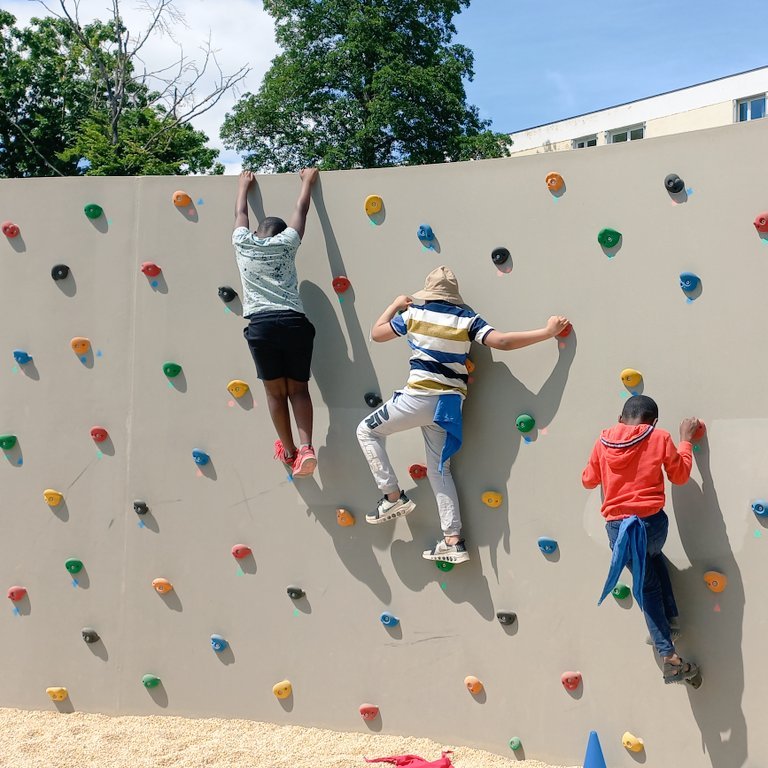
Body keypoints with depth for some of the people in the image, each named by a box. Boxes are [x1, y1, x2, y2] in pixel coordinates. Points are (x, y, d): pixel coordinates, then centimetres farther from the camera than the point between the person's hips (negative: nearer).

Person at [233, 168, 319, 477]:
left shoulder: (243, 243, 14)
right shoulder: (286, 242, 12)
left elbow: (240, 213, 33)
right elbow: (300, 210, 26)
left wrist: (244, 185, 50)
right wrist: (308, 180, 42)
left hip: (261, 326, 0)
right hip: (294, 323, 0)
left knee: (275, 392, 9)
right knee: (299, 389, 7)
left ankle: (289, 451, 13)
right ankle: (306, 447, -10)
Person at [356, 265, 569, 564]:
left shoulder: (413, 313, 0)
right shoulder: (467, 319, 3)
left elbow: (376, 333, 12)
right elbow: (502, 341, -7)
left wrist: (395, 306, 28)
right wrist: (548, 331, -1)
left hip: (419, 397, -4)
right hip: (450, 403, 4)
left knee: (367, 430, 16)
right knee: (439, 468, 14)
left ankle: (393, 497, 9)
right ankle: (453, 541, 10)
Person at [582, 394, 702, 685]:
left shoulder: (603, 441, 5)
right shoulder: (660, 438, -1)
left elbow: (588, 480, 17)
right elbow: (680, 476, 10)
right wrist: (685, 440, 20)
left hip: (617, 528, 1)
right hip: (652, 522, -1)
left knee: (646, 584, 17)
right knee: (652, 560, 34)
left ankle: (668, 654, 10)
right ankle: (669, 619, 32)